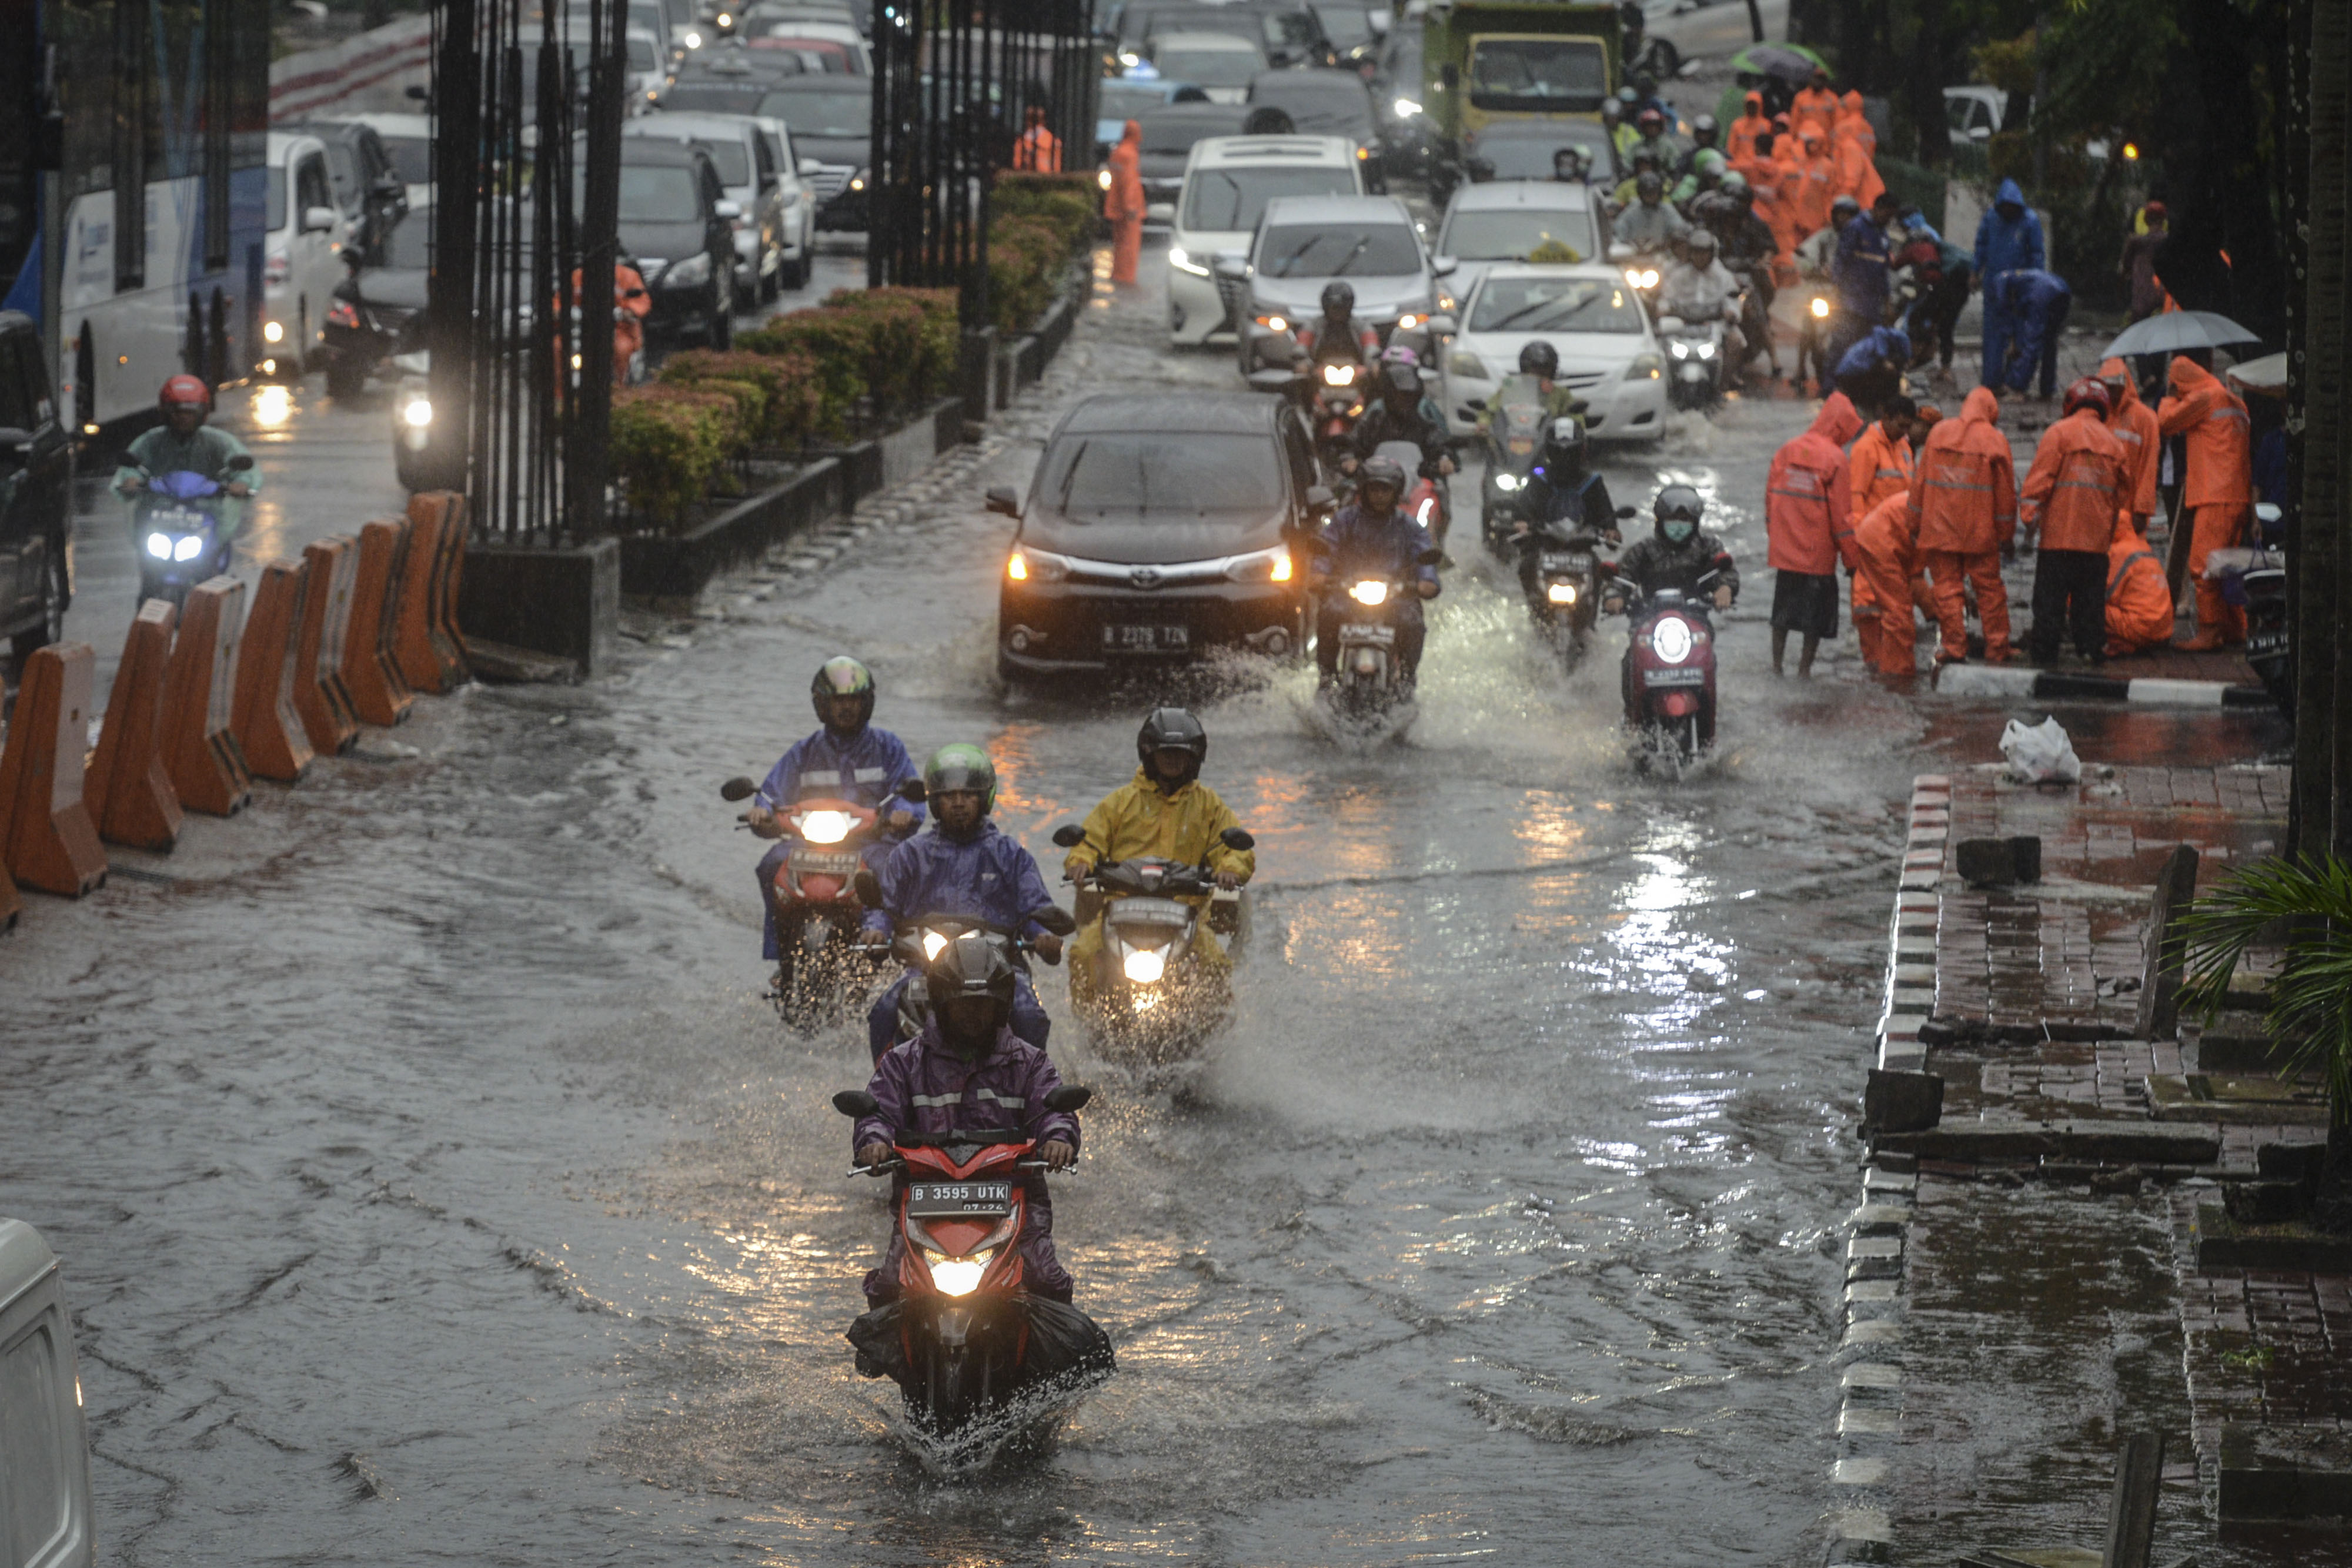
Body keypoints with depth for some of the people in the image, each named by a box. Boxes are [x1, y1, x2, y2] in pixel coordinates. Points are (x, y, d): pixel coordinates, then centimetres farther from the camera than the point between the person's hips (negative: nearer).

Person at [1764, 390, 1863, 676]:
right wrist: (1852, 558, -4)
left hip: (1784, 549, 5)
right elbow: (1842, 513, -10)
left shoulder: (1786, 452, 5)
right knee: (1817, 610, 5)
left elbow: (1770, 499, 10)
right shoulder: (1834, 459, -11)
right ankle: (1805, 666, 5)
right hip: (1818, 554, -5)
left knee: (1783, 608, 15)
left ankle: (1777, 663, 14)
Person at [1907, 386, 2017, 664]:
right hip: (1981, 532, -1)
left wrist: (1915, 522, 17)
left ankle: (1954, 648, 0)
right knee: (1989, 588, 7)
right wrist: (2006, 534, 6)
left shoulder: (1938, 433, 5)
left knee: (1947, 586, 5)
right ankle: (1997, 649, 8)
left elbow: (1920, 482, 9)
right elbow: (2005, 492, -1)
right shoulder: (1995, 440, -3)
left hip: (1940, 528, 1)